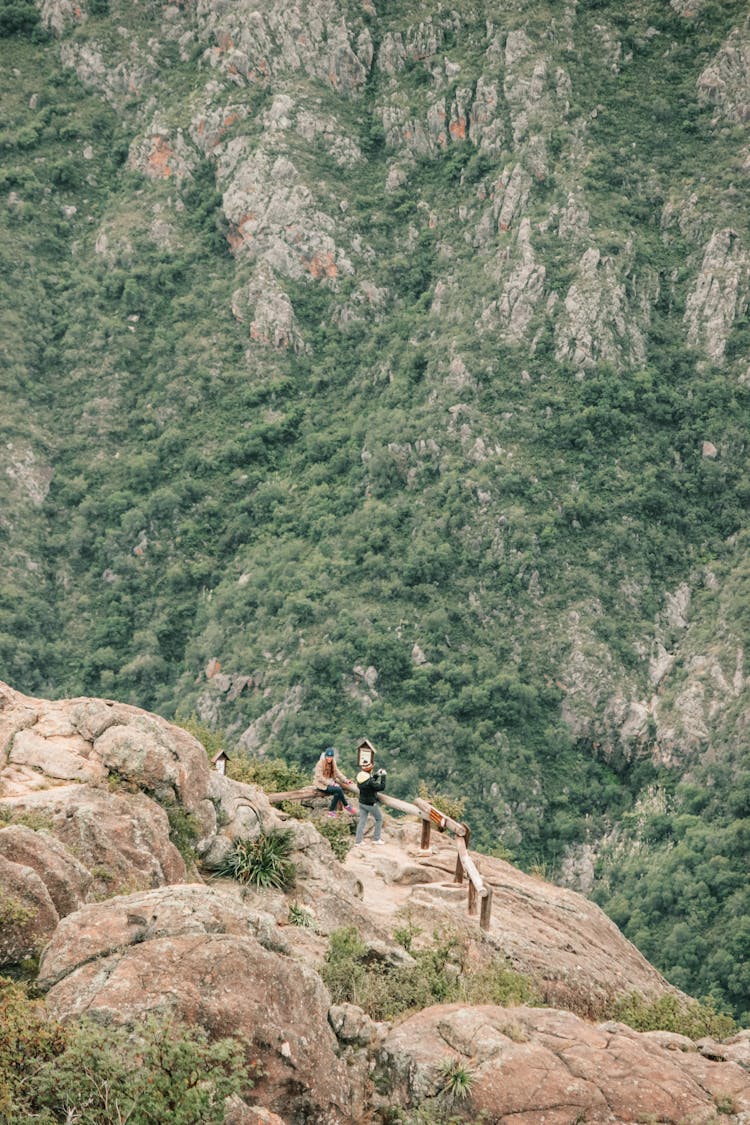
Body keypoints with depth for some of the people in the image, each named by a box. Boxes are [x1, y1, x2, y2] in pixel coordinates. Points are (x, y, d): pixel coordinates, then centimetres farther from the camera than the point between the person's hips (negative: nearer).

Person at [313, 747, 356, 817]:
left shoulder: (333, 763, 8)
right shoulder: (320, 763, -14)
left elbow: (338, 773, 5)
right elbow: (319, 777, -18)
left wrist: (346, 780, -10)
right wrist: (331, 783, -24)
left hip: (330, 783, 7)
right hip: (321, 785, -7)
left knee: (337, 794, -22)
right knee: (338, 790, -25)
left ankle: (331, 812, -15)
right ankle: (346, 806, -9)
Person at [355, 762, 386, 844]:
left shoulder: (360, 778, -3)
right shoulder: (370, 781, -28)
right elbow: (381, 787, -22)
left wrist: (376, 775, 9)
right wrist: (383, 776, -14)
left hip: (362, 803, 7)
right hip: (371, 804, -7)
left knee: (362, 821, 11)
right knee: (379, 819, 14)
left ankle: (358, 840, 11)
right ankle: (376, 839, 17)